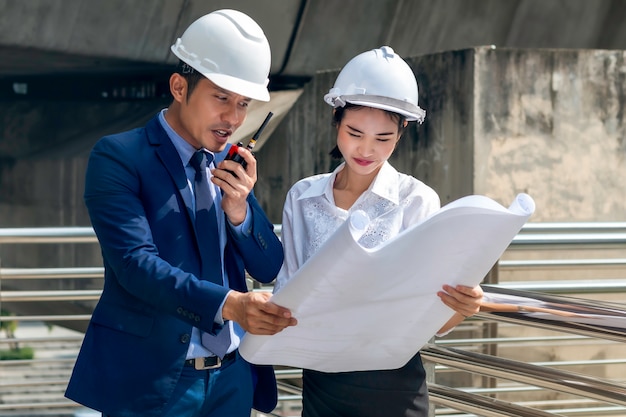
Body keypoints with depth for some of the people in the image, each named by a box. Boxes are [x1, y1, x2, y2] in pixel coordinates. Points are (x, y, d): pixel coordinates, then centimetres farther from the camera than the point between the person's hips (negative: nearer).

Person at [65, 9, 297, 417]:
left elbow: (270, 269, 9)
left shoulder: (232, 166, 9)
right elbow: (135, 262, -20)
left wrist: (240, 209, -10)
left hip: (232, 381, 5)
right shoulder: (118, 156, -8)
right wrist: (228, 304, -33)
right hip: (150, 382, -5)